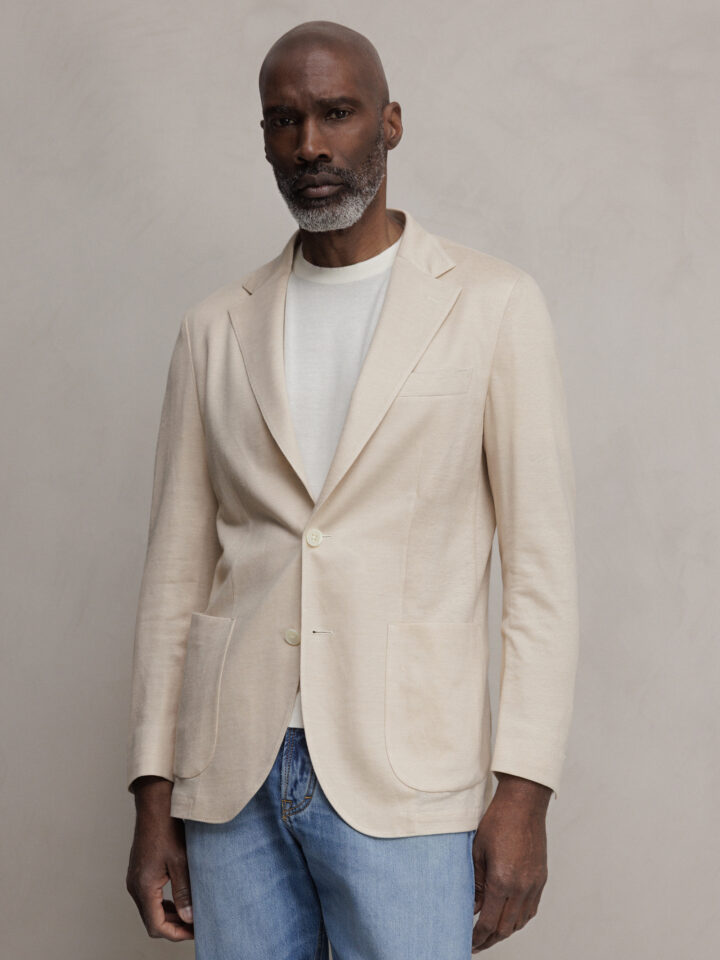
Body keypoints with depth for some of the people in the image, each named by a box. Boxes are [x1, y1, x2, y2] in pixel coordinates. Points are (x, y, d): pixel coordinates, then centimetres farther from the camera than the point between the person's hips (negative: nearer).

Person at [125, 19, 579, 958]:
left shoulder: (492, 305, 1)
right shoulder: (216, 328, 10)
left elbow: (542, 564, -2)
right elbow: (177, 571, 11)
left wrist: (524, 794, -9)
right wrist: (153, 798, 6)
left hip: (403, 782, -3)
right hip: (232, 777, 3)